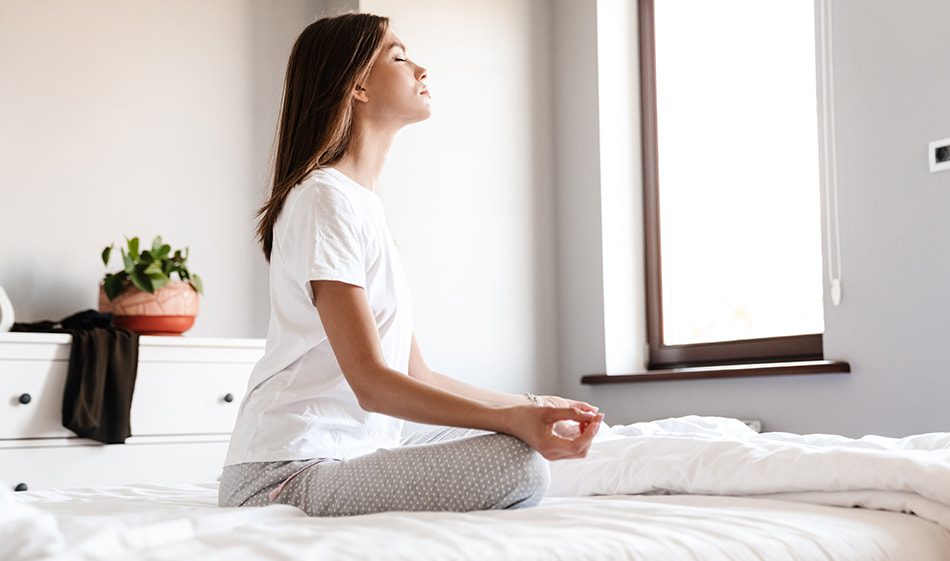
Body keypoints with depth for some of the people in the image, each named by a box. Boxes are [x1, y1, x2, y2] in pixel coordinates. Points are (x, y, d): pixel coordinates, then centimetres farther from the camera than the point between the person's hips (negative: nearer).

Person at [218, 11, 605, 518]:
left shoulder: (365, 206, 18)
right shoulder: (326, 197, -12)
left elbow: (416, 375, 16)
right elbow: (372, 383, -20)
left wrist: (531, 406, 12)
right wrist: (515, 419, -28)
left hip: (350, 453, 10)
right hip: (286, 473, -10)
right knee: (520, 465, -23)